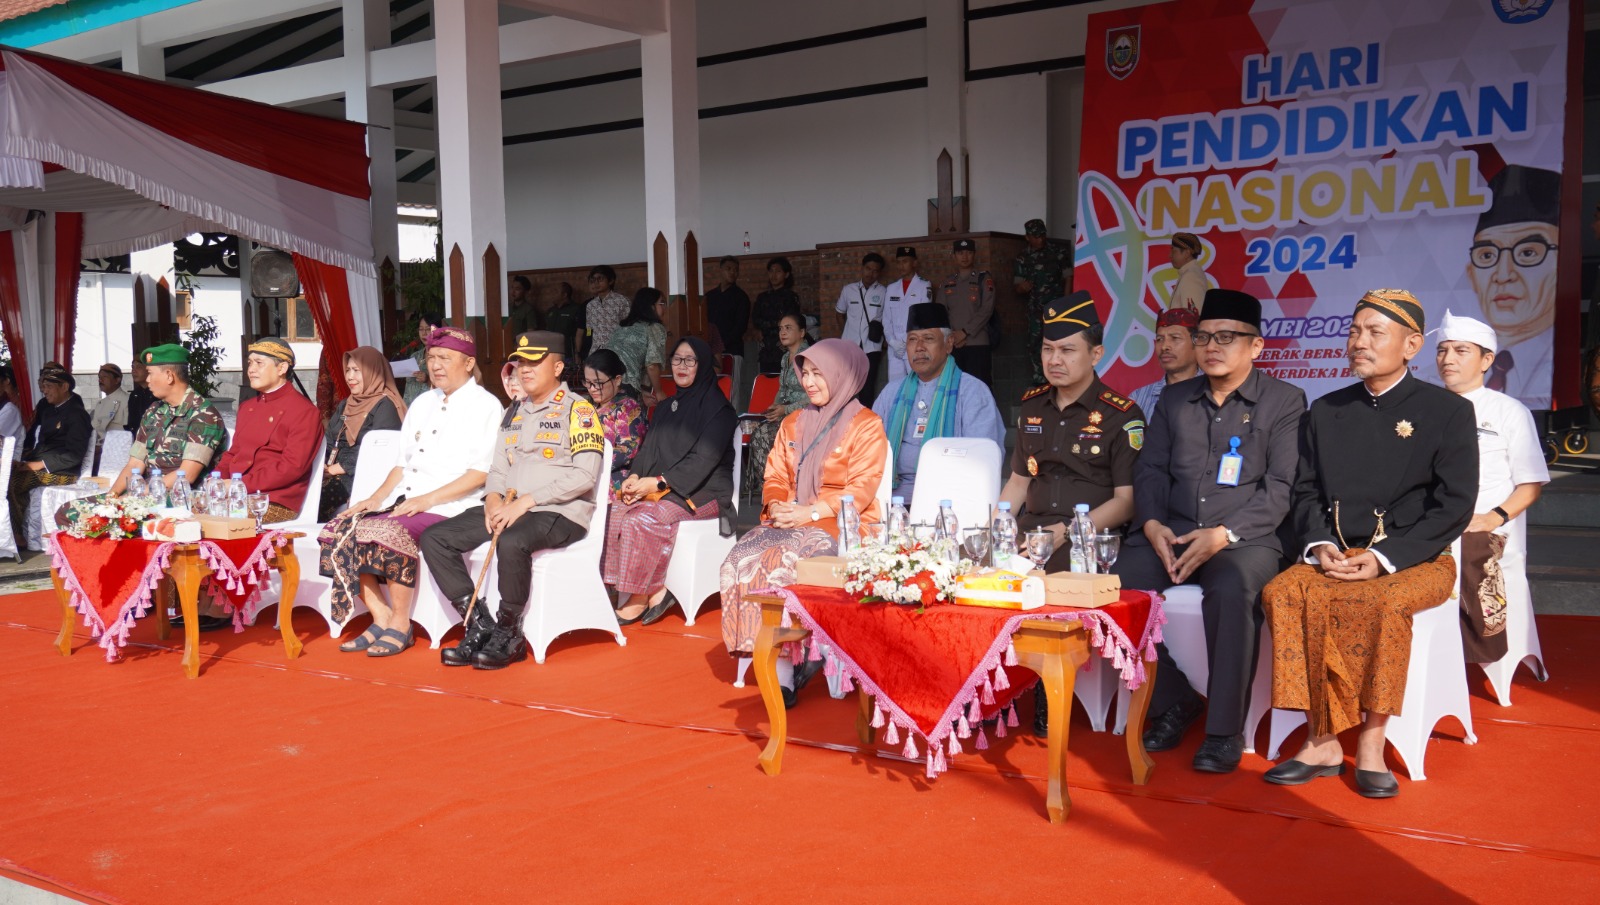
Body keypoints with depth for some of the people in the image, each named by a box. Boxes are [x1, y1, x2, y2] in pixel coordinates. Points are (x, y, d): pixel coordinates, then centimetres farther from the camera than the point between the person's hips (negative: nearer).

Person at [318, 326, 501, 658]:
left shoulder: (485, 405, -1)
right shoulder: (422, 403, 23)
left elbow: (481, 473, -11)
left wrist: (427, 499, -18)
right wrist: (378, 497, 6)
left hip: (449, 508, -8)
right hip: (405, 504, 8)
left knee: (386, 533, -32)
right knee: (340, 531, -12)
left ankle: (399, 625, -15)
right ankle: (381, 618, -5)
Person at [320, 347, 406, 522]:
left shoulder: (385, 405, -3)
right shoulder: (344, 406, 23)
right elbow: (328, 445, 17)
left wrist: (335, 469, -13)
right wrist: (322, 466, -5)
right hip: (337, 478, 7)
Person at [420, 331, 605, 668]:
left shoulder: (577, 409, -3)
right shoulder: (514, 412, 20)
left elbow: (585, 475, -14)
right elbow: (498, 468, 20)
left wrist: (525, 501, -18)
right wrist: (493, 501, -3)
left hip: (561, 513, -8)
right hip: (509, 510, 8)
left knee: (511, 543, -38)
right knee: (434, 538, -8)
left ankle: (509, 635, -16)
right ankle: (480, 625, -8)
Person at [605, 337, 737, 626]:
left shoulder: (718, 408, -3)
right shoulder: (665, 408, 21)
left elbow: (704, 459, -13)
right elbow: (647, 449, 16)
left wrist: (658, 482, -20)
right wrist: (634, 477, -7)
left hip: (701, 492, -7)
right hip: (659, 490, 7)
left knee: (640, 520, -31)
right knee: (615, 517, -23)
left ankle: (638, 599, -16)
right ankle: (655, 592, -18)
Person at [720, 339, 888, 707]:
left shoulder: (866, 426, 1)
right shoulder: (793, 423, 21)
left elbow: (861, 490, -8)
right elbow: (775, 475, 18)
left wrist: (811, 513, -19)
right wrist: (777, 505, -6)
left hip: (841, 525, -6)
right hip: (789, 521, 6)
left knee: (784, 562, -35)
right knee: (741, 559, -24)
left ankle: (784, 672, -24)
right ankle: (781, 672, -23)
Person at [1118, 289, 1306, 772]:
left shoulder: (1284, 401, 4)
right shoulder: (1174, 398, 17)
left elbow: (1281, 488, -5)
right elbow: (1150, 470, 14)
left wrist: (1223, 534, -19)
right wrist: (1152, 524, -7)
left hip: (1245, 537, -4)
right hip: (1170, 533, 4)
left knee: (1231, 587, -37)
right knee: (1119, 582, -24)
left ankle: (1225, 730, -20)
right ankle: (1173, 701, -3)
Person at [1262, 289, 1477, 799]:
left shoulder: (1448, 411, 2)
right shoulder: (1325, 412, 15)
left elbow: (1454, 506, -6)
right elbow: (1306, 492, 13)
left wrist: (1384, 558, -17)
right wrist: (1318, 544, -8)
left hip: (1416, 560, -3)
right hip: (1335, 556, 4)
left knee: (1386, 603, -37)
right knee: (1282, 594, -27)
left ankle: (1371, 746, -22)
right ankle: (1322, 743, -22)